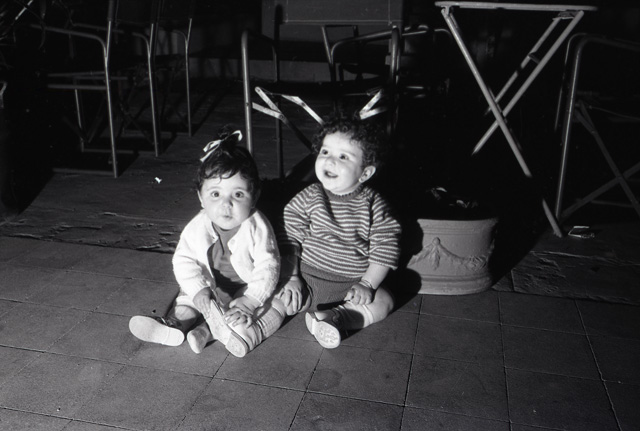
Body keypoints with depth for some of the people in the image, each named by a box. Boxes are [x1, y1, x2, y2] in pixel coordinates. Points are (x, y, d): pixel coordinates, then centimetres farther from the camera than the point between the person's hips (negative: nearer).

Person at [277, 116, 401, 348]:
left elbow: (385, 247, -6)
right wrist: (291, 277, -11)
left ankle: (332, 317, -22)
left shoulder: (373, 205, -7)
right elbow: (289, 239, -3)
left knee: (384, 301, -20)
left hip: (353, 283, 1)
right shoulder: (308, 198, -6)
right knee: (282, 297, -22)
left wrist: (367, 284, -12)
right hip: (309, 277, 0)